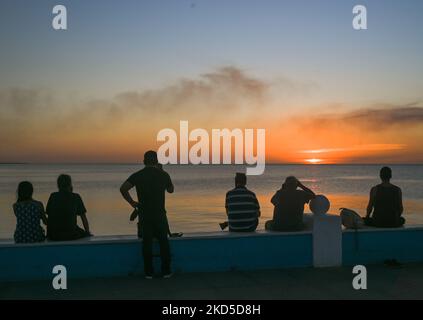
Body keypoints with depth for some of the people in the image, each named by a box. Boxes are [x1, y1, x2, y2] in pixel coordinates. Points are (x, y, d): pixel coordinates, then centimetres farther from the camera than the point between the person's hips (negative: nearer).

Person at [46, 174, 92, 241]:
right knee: (88, 235, 22)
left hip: (53, 236, 4)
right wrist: (88, 232, 23)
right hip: (70, 234, -4)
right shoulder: (76, 197, 2)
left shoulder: (53, 196, 8)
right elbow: (83, 217, 8)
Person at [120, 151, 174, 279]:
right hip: (160, 214, 0)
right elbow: (171, 190, 16)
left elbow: (123, 189, -12)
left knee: (147, 243, 6)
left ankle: (149, 272, 10)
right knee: (163, 242, 9)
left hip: (145, 214, 1)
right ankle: (166, 271, 12)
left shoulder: (137, 175, -1)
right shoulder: (163, 175, 0)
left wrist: (131, 202, -1)